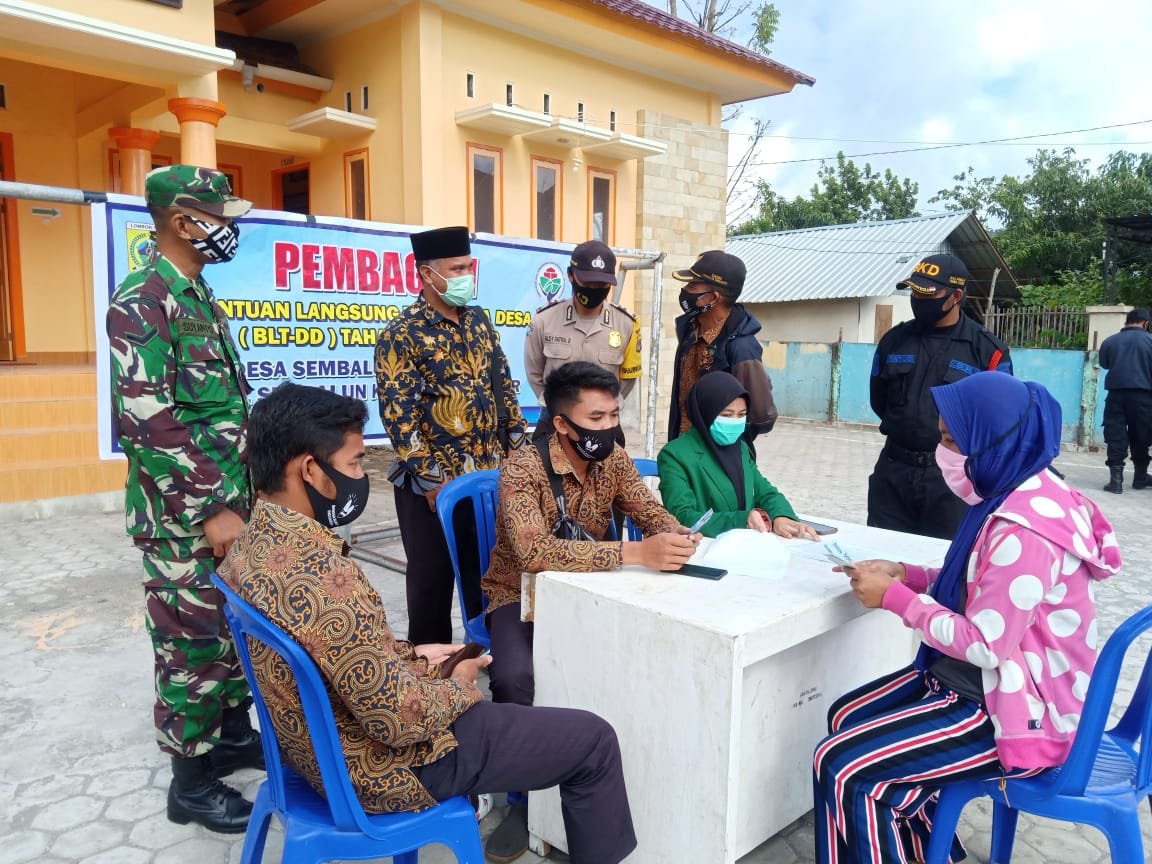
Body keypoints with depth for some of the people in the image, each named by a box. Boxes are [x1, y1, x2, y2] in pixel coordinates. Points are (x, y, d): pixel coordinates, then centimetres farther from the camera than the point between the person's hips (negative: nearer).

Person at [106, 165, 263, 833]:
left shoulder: (202, 298, 13)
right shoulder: (142, 303, -16)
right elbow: (148, 420, -23)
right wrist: (213, 509, -22)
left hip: (230, 502, 9)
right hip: (186, 516, -9)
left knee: (235, 630, 18)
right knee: (193, 644, 3)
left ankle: (234, 734, 36)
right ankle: (192, 783, 19)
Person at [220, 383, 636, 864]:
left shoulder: (249, 545, -4)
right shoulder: (321, 572, -34)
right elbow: (400, 718, -30)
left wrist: (410, 655, 6)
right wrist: (458, 687, -11)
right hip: (382, 768, -9)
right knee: (593, 740, 3)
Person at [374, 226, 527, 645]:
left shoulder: (479, 320, 8)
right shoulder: (401, 335, -12)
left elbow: (502, 387, 13)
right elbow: (399, 416, -16)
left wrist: (517, 448, 7)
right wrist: (431, 481, -17)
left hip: (486, 473, 6)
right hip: (432, 482, -5)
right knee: (431, 578, 9)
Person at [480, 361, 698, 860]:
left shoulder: (614, 461, -4)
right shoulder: (523, 469, -24)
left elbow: (655, 516, -4)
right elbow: (535, 553, -38)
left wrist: (678, 537, -30)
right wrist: (636, 553, -47)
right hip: (522, 596, -5)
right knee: (516, 677, -32)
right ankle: (526, 798, -6)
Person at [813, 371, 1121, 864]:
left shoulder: (1024, 529, -28)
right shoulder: (1020, 492, 3)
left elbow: (985, 645, -26)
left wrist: (893, 597, -17)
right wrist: (905, 574, 1)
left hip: (1020, 711, -10)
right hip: (997, 684, 10)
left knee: (844, 765, -14)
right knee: (846, 717, 14)